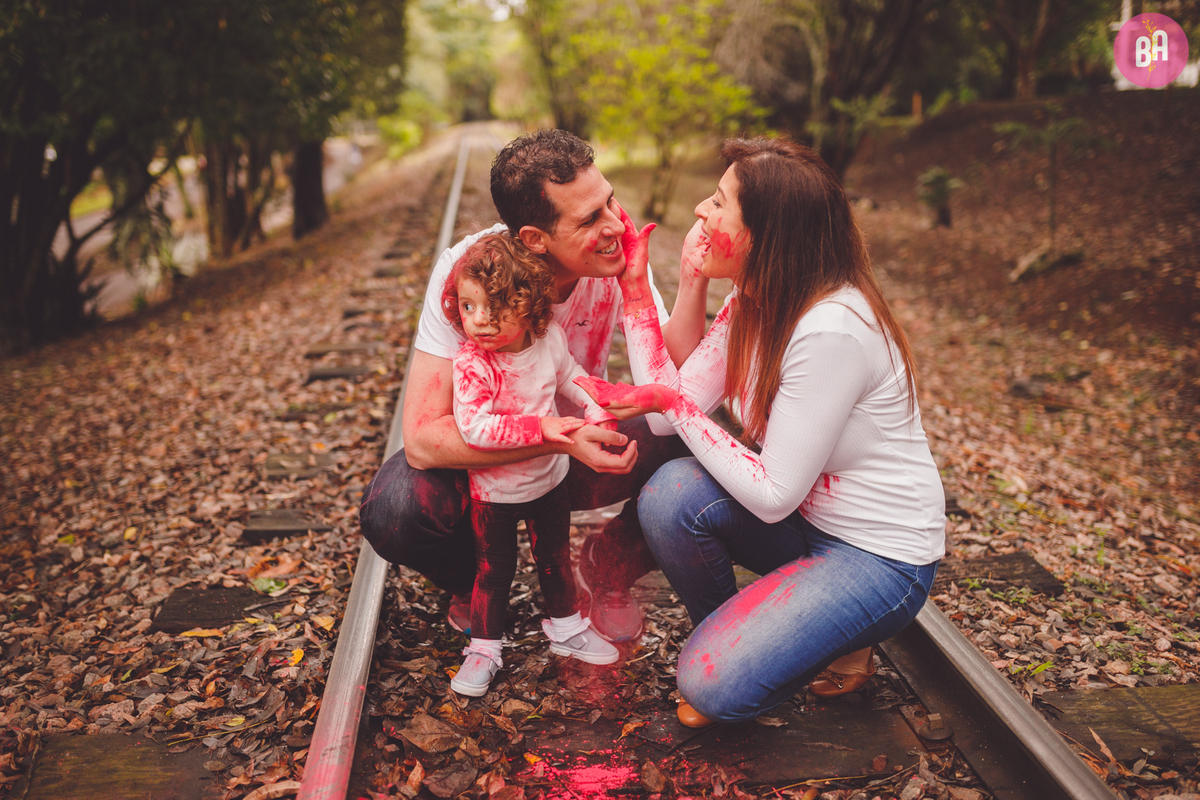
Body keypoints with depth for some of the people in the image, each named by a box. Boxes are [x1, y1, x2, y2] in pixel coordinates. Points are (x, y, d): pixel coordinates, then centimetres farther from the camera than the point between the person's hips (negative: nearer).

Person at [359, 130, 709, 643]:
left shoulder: (622, 256, -18)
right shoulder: (465, 271, -28)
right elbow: (422, 439, -33)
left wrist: (692, 283, -36)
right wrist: (560, 436, -40)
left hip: (580, 446, 3)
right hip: (482, 457, -2)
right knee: (392, 511, -33)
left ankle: (608, 568, 7)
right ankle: (475, 579, 5)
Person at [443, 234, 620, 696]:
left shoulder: (549, 339, -13)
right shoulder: (471, 364, -29)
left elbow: (570, 376, 7)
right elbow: (473, 427, -36)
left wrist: (600, 415, -5)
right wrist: (539, 427, -40)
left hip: (549, 479, 5)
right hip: (496, 490, -4)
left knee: (555, 558, 22)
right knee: (493, 570, 10)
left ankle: (566, 629, 42)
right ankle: (484, 647, 29)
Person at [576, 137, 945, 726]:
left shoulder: (831, 332, -30)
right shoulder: (753, 303, -3)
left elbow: (773, 496, -26)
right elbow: (673, 407, -7)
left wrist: (672, 405, -25)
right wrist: (635, 289, -7)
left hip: (882, 556, -7)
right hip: (801, 519, 7)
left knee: (713, 685, -19)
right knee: (670, 494, -19)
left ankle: (842, 644, 11)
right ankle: (732, 637, 7)